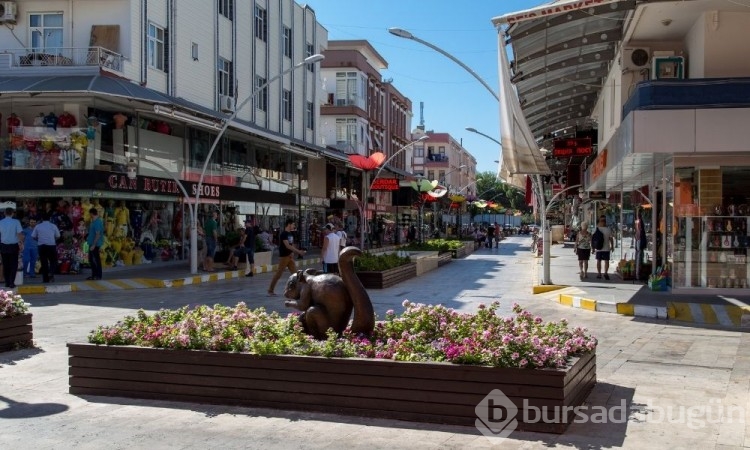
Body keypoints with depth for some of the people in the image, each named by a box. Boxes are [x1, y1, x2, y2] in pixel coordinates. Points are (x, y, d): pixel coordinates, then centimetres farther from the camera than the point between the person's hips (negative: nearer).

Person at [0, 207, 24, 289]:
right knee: (13, 265, 4)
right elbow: (20, 234, -12)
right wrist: (21, 244, -6)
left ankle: (7, 283, 14)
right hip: (13, 245, -2)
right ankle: (11, 283, -2)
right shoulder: (16, 222, -8)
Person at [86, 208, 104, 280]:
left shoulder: (97, 222, -19)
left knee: (96, 259, -2)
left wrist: (94, 245, -22)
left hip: (95, 244, -10)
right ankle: (94, 274, 21)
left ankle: (98, 275, 5)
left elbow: (98, 235, -22)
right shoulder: (93, 221, 11)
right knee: (91, 259, 14)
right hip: (92, 243, 10)